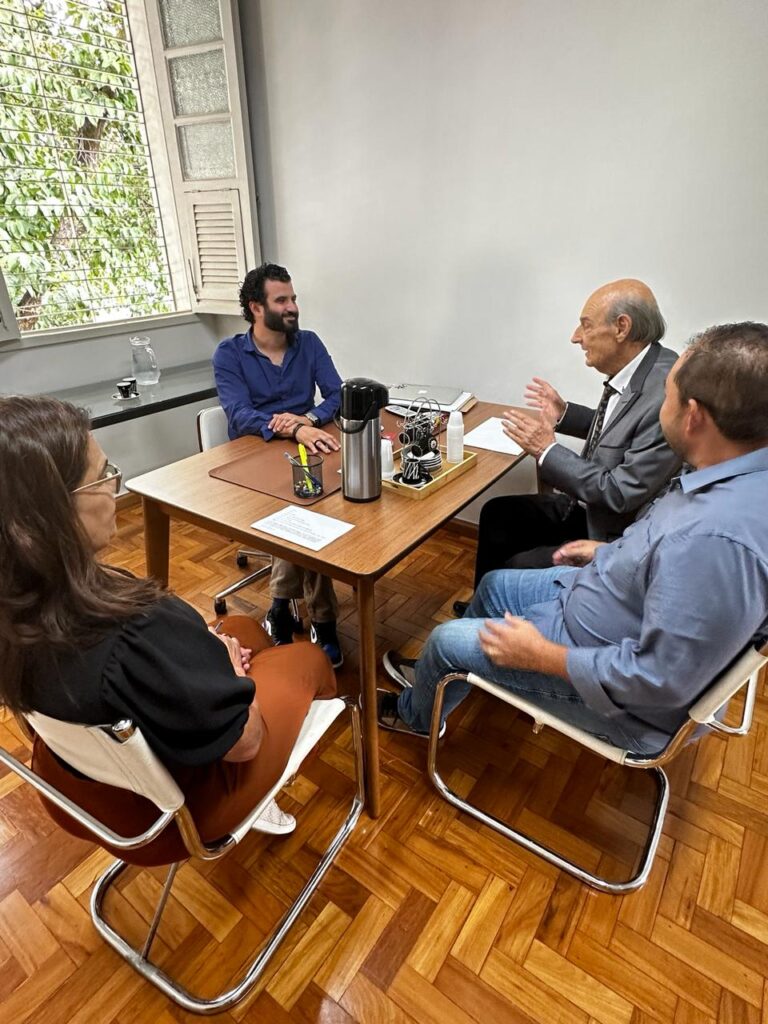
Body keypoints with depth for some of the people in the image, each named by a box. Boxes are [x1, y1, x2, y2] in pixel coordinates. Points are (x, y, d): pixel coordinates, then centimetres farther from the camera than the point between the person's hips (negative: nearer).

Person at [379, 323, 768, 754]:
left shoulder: (716, 538, -39)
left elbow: (662, 680, -32)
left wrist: (540, 656, -22)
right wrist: (610, 553, 10)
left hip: (616, 689, -9)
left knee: (447, 639, 2)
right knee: (494, 584, 21)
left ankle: (415, 714, 37)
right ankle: (440, 676, 46)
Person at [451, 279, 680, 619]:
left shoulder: (666, 395, -30)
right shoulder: (634, 369, -3)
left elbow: (621, 493, -27)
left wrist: (547, 450, -22)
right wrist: (565, 414, 4)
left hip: (615, 536, -9)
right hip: (587, 505, 9)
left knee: (515, 568, -12)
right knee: (497, 513, 10)